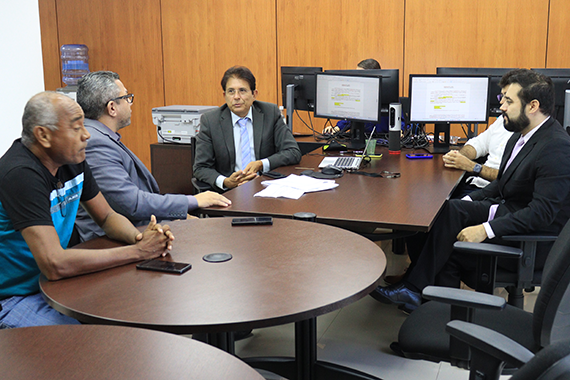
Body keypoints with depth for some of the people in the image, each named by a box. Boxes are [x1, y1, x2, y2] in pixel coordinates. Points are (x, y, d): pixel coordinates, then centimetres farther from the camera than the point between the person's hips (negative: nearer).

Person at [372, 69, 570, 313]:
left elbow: (543, 212, -26)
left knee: (453, 213, -20)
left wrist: (486, 229, -29)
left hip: (531, 241, -9)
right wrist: (466, 201, 1)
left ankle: (414, 288, -7)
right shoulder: (522, 135, 8)